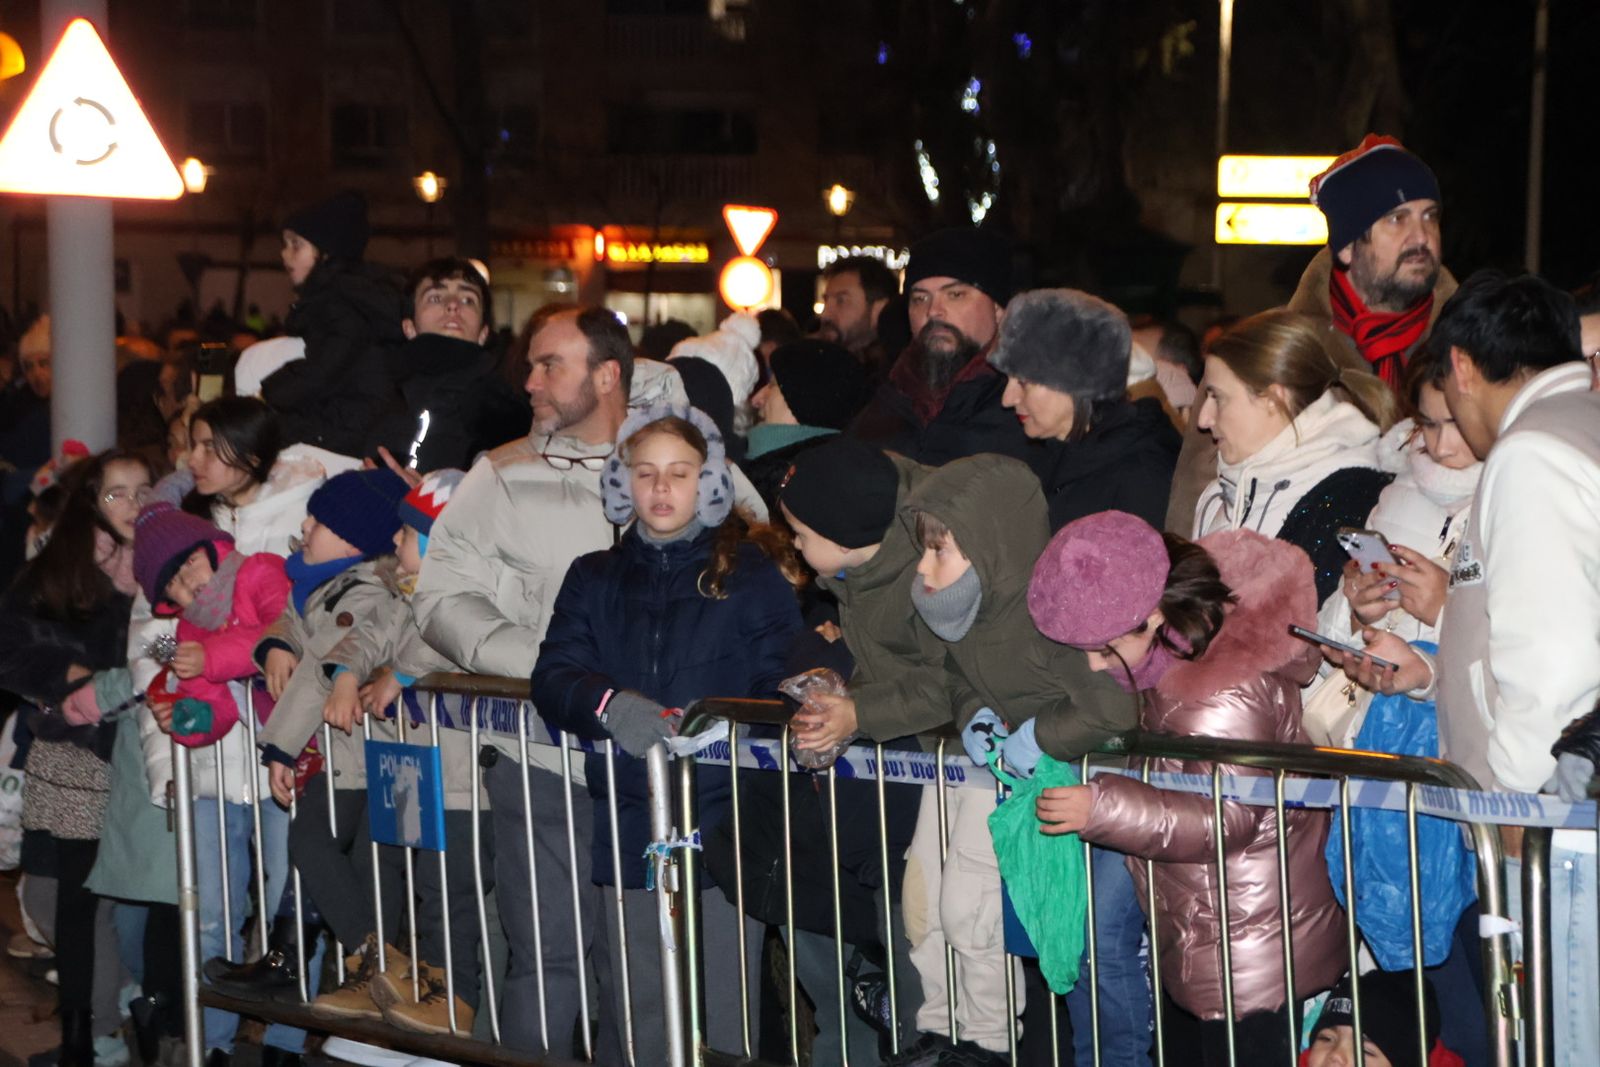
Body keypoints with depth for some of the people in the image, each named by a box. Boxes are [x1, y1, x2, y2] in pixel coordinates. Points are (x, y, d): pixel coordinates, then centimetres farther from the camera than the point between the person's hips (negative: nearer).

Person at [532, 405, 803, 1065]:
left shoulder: (752, 573, 7)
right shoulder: (594, 579, 15)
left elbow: (778, 684, -2)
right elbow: (553, 676, 2)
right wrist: (609, 706, -19)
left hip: (725, 825, -2)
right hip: (627, 834, 3)